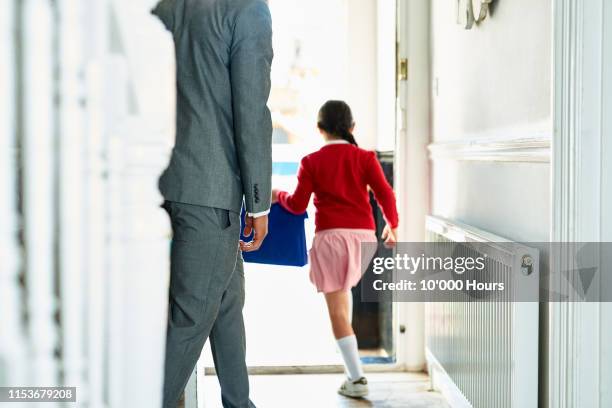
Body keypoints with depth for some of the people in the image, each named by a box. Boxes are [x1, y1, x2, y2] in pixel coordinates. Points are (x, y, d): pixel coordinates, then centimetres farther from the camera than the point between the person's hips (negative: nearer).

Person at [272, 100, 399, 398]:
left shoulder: (312, 162, 2)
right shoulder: (365, 158, 5)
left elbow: (298, 205, -1)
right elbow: (385, 194, -2)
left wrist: (279, 196, 20)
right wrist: (392, 225, 14)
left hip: (330, 237, -3)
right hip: (362, 235, 3)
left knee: (337, 309, 0)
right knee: (343, 289, 30)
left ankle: (356, 379, -3)